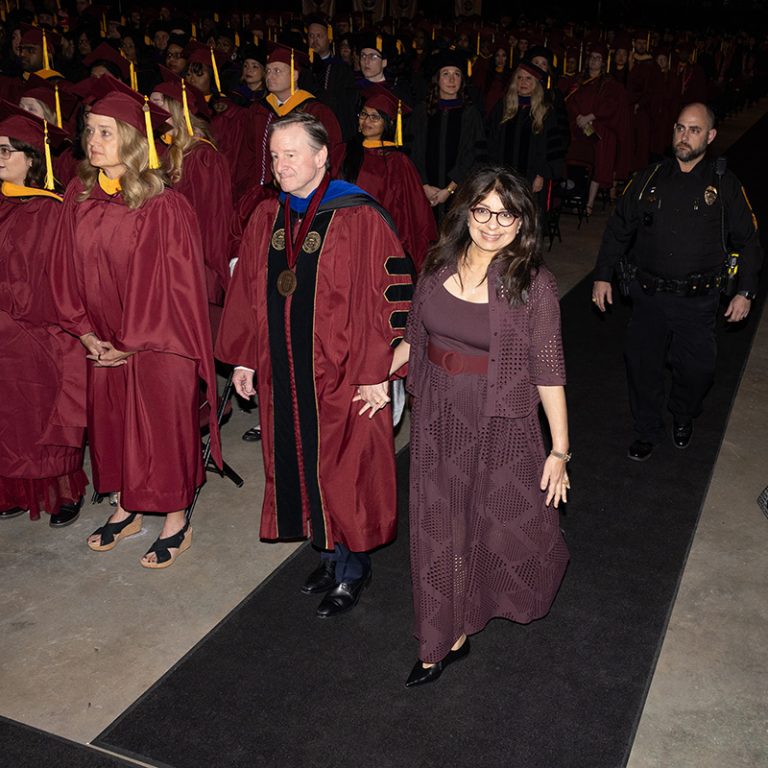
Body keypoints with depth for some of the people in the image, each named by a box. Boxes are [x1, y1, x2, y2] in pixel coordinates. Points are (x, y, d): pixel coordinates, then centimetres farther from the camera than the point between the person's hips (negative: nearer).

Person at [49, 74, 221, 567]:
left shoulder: (164, 206, -17)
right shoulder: (79, 197, 1)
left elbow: (177, 283, -16)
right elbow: (67, 270, 6)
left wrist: (134, 342, -13)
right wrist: (86, 331, -2)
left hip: (157, 346, -6)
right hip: (102, 346, 6)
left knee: (163, 429, 6)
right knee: (111, 427, 16)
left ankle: (176, 522, 25)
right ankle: (128, 510, 37)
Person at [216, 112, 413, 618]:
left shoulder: (359, 218, -14)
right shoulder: (267, 219, 4)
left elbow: (391, 294, -15)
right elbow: (248, 292, 11)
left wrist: (376, 372, -16)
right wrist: (244, 359, 10)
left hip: (343, 377, -6)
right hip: (284, 376, 6)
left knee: (343, 475, 6)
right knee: (300, 468, 16)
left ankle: (352, 568, 27)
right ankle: (331, 555, 36)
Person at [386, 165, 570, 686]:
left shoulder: (533, 284, -15)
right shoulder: (440, 264, -2)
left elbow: (548, 369, -13)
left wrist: (559, 450, -12)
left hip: (502, 425, -4)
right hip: (438, 419, 4)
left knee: (508, 525, 13)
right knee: (441, 530, 12)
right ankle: (450, 636, 31)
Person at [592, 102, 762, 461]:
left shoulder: (724, 185, -1)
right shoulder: (649, 179, 3)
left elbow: (746, 240, 4)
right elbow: (618, 229, 9)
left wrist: (745, 291, 0)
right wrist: (602, 275, 4)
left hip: (698, 300, -1)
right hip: (648, 296, 1)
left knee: (696, 368, 6)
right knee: (642, 364, 6)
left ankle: (684, 418, 38)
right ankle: (647, 431, 28)